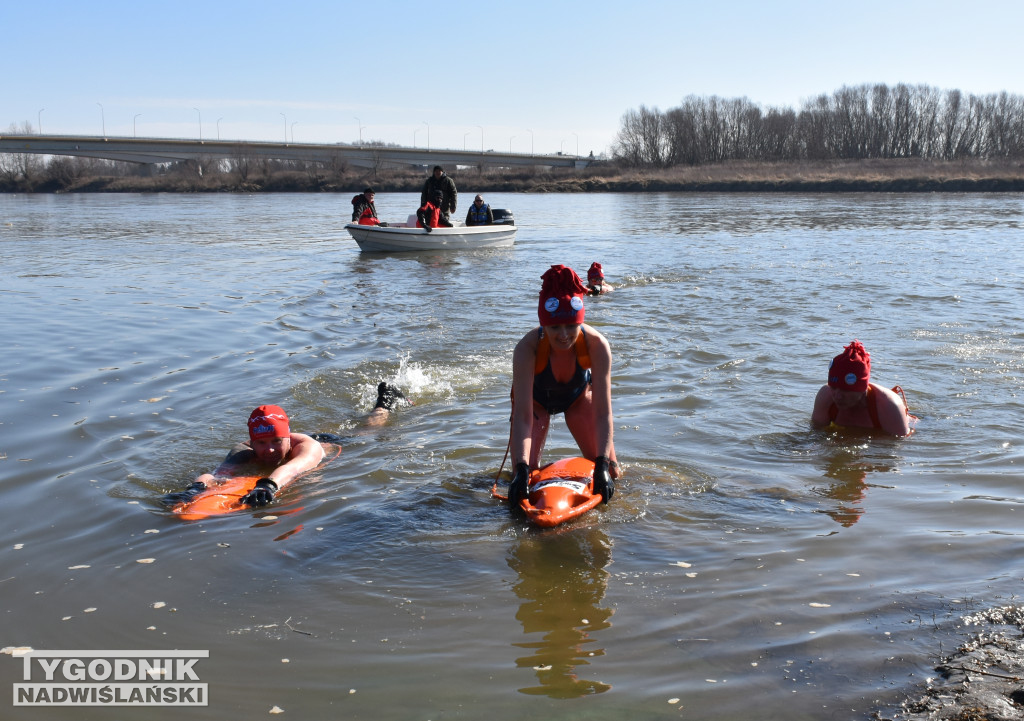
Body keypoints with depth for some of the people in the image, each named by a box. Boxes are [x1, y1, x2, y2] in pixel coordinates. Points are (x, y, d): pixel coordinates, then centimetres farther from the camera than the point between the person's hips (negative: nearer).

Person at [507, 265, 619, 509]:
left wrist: (602, 465, -44)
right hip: (536, 399, -1)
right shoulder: (527, 348, -39)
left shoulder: (597, 345, -36)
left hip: (578, 396, 1)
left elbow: (602, 412, -35)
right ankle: (533, 465, 29)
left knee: (611, 473, 0)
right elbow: (523, 415, -40)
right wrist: (521, 470, -49)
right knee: (525, 476, -7)